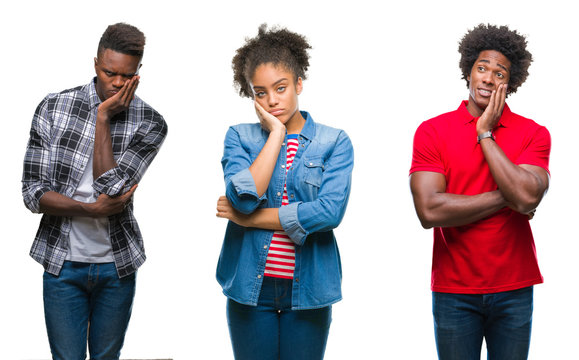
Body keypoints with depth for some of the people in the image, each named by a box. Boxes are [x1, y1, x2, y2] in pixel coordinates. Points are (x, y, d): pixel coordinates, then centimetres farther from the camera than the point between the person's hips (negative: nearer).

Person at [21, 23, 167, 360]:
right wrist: (91, 209, -20)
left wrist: (103, 117, -16)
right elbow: (33, 193, -8)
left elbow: (110, 187, -20)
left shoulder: (149, 123, -7)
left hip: (116, 266, 1)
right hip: (62, 263, 0)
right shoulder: (53, 108, -5)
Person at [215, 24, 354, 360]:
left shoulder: (335, 142, 1)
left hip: (308, 290, 0)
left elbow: (331, 212, -14)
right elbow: (245, 196, -13)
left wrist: (249, 218, -10)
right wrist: (276, 134, -8)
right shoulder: (240, 137, 5)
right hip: (250, 286, 1)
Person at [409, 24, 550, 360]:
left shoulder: (534, 134, -1)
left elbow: (527, 197, -19)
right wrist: (505, 198, -12)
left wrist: (485, 133, -12)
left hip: (514, 290, 1)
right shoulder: (432, 131, -3)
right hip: (454, 291, -1)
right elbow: (429, 211, -15)